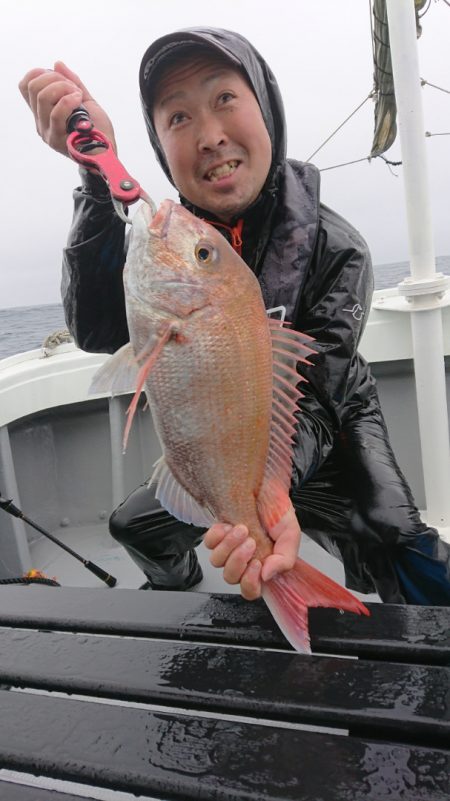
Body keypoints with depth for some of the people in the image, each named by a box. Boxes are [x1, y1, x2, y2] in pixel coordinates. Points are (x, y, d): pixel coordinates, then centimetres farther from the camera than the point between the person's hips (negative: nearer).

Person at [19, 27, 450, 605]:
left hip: (329, 432, -3)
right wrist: (100, 174, -43)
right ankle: (176, 583, 52)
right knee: (135, 524, 18)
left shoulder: (335, 248, -23)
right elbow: (98, 330, -32)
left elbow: (311, 400, -30)